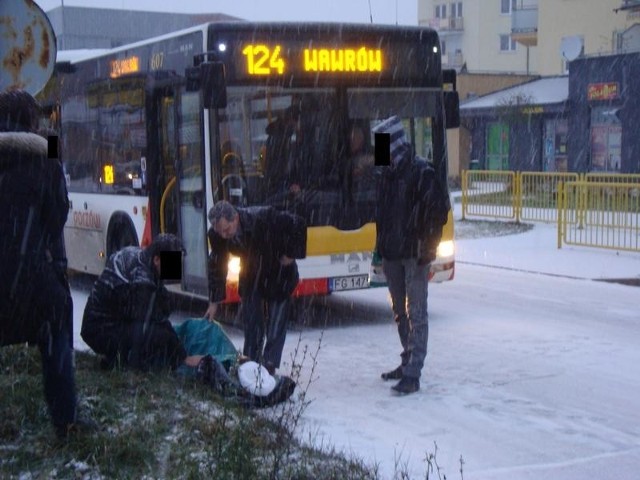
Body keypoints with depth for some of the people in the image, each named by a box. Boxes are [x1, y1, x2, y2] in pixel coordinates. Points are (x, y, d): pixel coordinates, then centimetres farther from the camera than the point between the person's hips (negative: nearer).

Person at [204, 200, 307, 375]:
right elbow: (217, 266, -7)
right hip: (251, 276, 4)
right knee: (251, 322, 4)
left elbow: (298, 224, -24)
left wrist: (291, 254, -19)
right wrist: (214, 302, -5)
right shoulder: (216, 234, -21)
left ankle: (269, 366, 2)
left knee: (276, 325, -5)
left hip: (279, 272, -4)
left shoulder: (263, 217, -36)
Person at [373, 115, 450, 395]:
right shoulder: (388, 173, 12)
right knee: (400, 311, 16)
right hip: (392, 253, 8)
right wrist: (381, 248, 16)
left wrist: (428, 248, -17)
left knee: (416, 312, -6)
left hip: (414, 253, -8)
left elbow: (438, 210, -14)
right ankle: (409, 360, 28)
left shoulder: (422, 173, -11)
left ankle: (413, 374, -6)